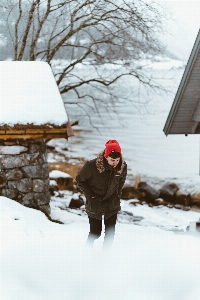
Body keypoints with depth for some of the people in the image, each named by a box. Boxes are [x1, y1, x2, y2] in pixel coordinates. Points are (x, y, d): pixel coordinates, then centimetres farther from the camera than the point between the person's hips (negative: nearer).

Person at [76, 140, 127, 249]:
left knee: (110, 232, 5)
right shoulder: (92, 166, -25)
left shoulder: (122, 166, -12)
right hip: (95, 204, -3)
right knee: (95, 232, 2)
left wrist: (117, 194, 4)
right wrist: (90, 195, -10)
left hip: (112, 204, 3)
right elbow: (80, 180, -8)